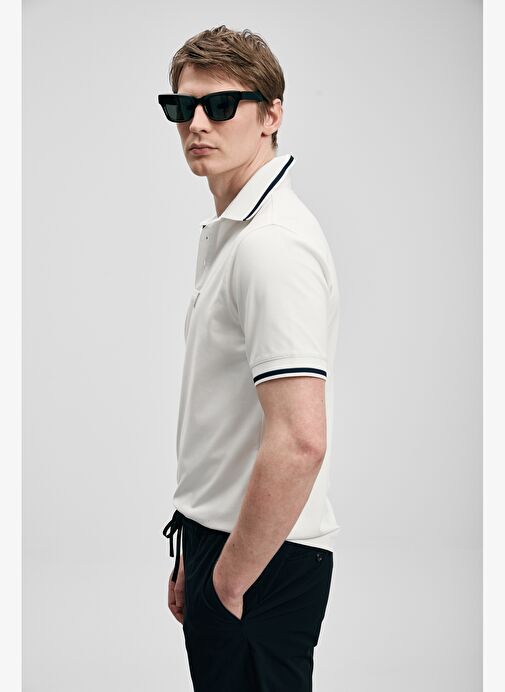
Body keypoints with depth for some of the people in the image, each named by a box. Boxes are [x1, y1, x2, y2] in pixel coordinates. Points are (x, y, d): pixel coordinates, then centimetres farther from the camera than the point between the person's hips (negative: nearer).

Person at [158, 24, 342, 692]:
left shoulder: (273, 242, -20)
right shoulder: (225, 231, 14)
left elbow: (299, 441, -28)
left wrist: (229, 581, -18)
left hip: (264, 561, -10)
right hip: (225, 542, 10)